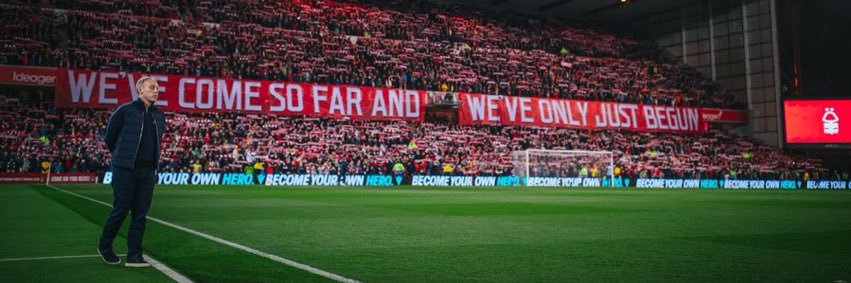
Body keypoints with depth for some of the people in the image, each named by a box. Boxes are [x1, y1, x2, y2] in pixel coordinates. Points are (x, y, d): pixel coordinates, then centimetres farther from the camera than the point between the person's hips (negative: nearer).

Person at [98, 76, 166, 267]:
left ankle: (134, 255, 9)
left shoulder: (159, 116, 11)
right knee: (120, 210, 1)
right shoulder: (124, 111, -5)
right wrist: (121, 157, 12)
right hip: (125, 170, -5)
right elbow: (109, 137, 4)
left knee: (140, 214, 4)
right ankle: (104, 247, 21)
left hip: (148, 172, 5)